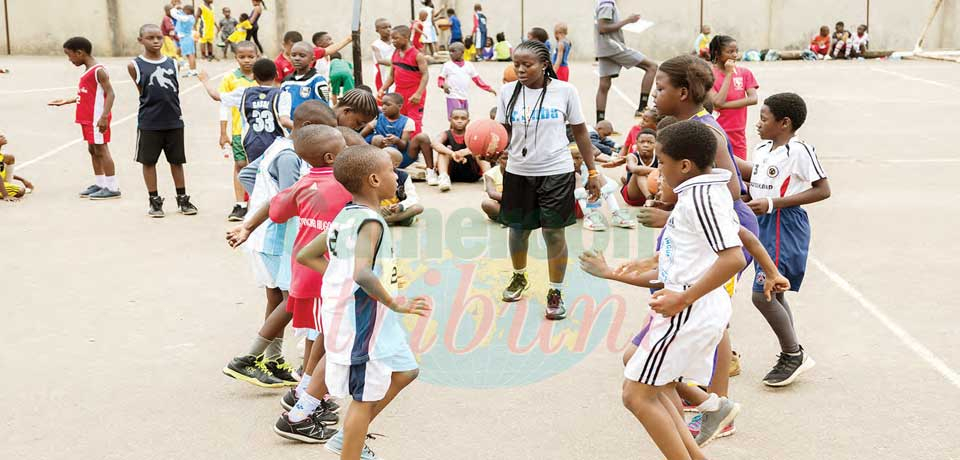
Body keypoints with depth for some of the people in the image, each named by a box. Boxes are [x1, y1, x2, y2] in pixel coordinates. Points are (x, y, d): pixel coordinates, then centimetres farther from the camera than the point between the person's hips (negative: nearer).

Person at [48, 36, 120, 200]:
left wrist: (104, 116, -28)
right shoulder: (88, 71, 14)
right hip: (88, 118, 10)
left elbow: (110, 94, -21)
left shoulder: (98, 71, -15)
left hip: (97, 119, -10)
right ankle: (99, 184, 22)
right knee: (93, 150, 13)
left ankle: (112, 187, -3)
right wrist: (67, 101, 21)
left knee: (101, 150, -7)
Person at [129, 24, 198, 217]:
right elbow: (142, 92, 1)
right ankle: (154, 201, 19)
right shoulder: (135, 65, -5)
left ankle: (182, 199, 22)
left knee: (177, 160, 11)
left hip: (174, 121, 2)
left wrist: (174, 111, 5)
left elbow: (176, 90, 9)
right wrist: (154, 108, 0)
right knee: (148, 161, 6)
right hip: (148, 122, -2)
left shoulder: (172, 63, 4)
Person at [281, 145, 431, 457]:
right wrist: (396, 305, -29)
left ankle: (346, 439, 31)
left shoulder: (345, 216, 6)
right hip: (363, 322, -10)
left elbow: (305, 256, 13)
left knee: (403, 372, 22)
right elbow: (362, 273, -38)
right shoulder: (370, 222, -22)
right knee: (366, 397, 2)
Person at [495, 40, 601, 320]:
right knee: (518, 229, 15)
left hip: (556, 172, -2)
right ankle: (519, 277, 41)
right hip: (518, 172, 3)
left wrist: (592, 172, 2)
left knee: (554, 233, -1)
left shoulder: (564, 91, -7)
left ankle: (555, 293, 15)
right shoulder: (508, 92, -2)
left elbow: (580, 132, 1)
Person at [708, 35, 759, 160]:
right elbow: (717, 102, -17)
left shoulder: (745, 73, 6)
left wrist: (724, 105, -15)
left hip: (738, 136, 3)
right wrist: (729, 74, -14)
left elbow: (753, 99, -7)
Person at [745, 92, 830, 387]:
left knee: (762, 294, -11)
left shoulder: (799, 150, -14)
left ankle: (793, 354, 5)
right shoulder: (762, 150, 11)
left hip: (785, 227, -9)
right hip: (764, 226, 9)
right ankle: (792, 355, 26)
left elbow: (823, 190, -16)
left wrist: (773, 203, -20)